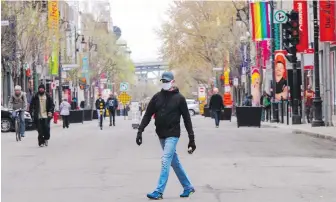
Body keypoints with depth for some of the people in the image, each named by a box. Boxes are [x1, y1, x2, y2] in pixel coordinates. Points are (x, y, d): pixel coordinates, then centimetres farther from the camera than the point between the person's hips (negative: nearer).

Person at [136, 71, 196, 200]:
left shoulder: (179, 98, -4)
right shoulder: (157, 97, 7)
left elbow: (187, 119, -2)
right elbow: (148, 115, 6)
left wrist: (191, 139, -3)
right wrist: (140, 131, -5)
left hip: (172, 135, -5)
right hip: (161, 135, 5)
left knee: (165, 161, -14)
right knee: (174, 162, 13)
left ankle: (159, 192, -14)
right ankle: (188, 187, 26)